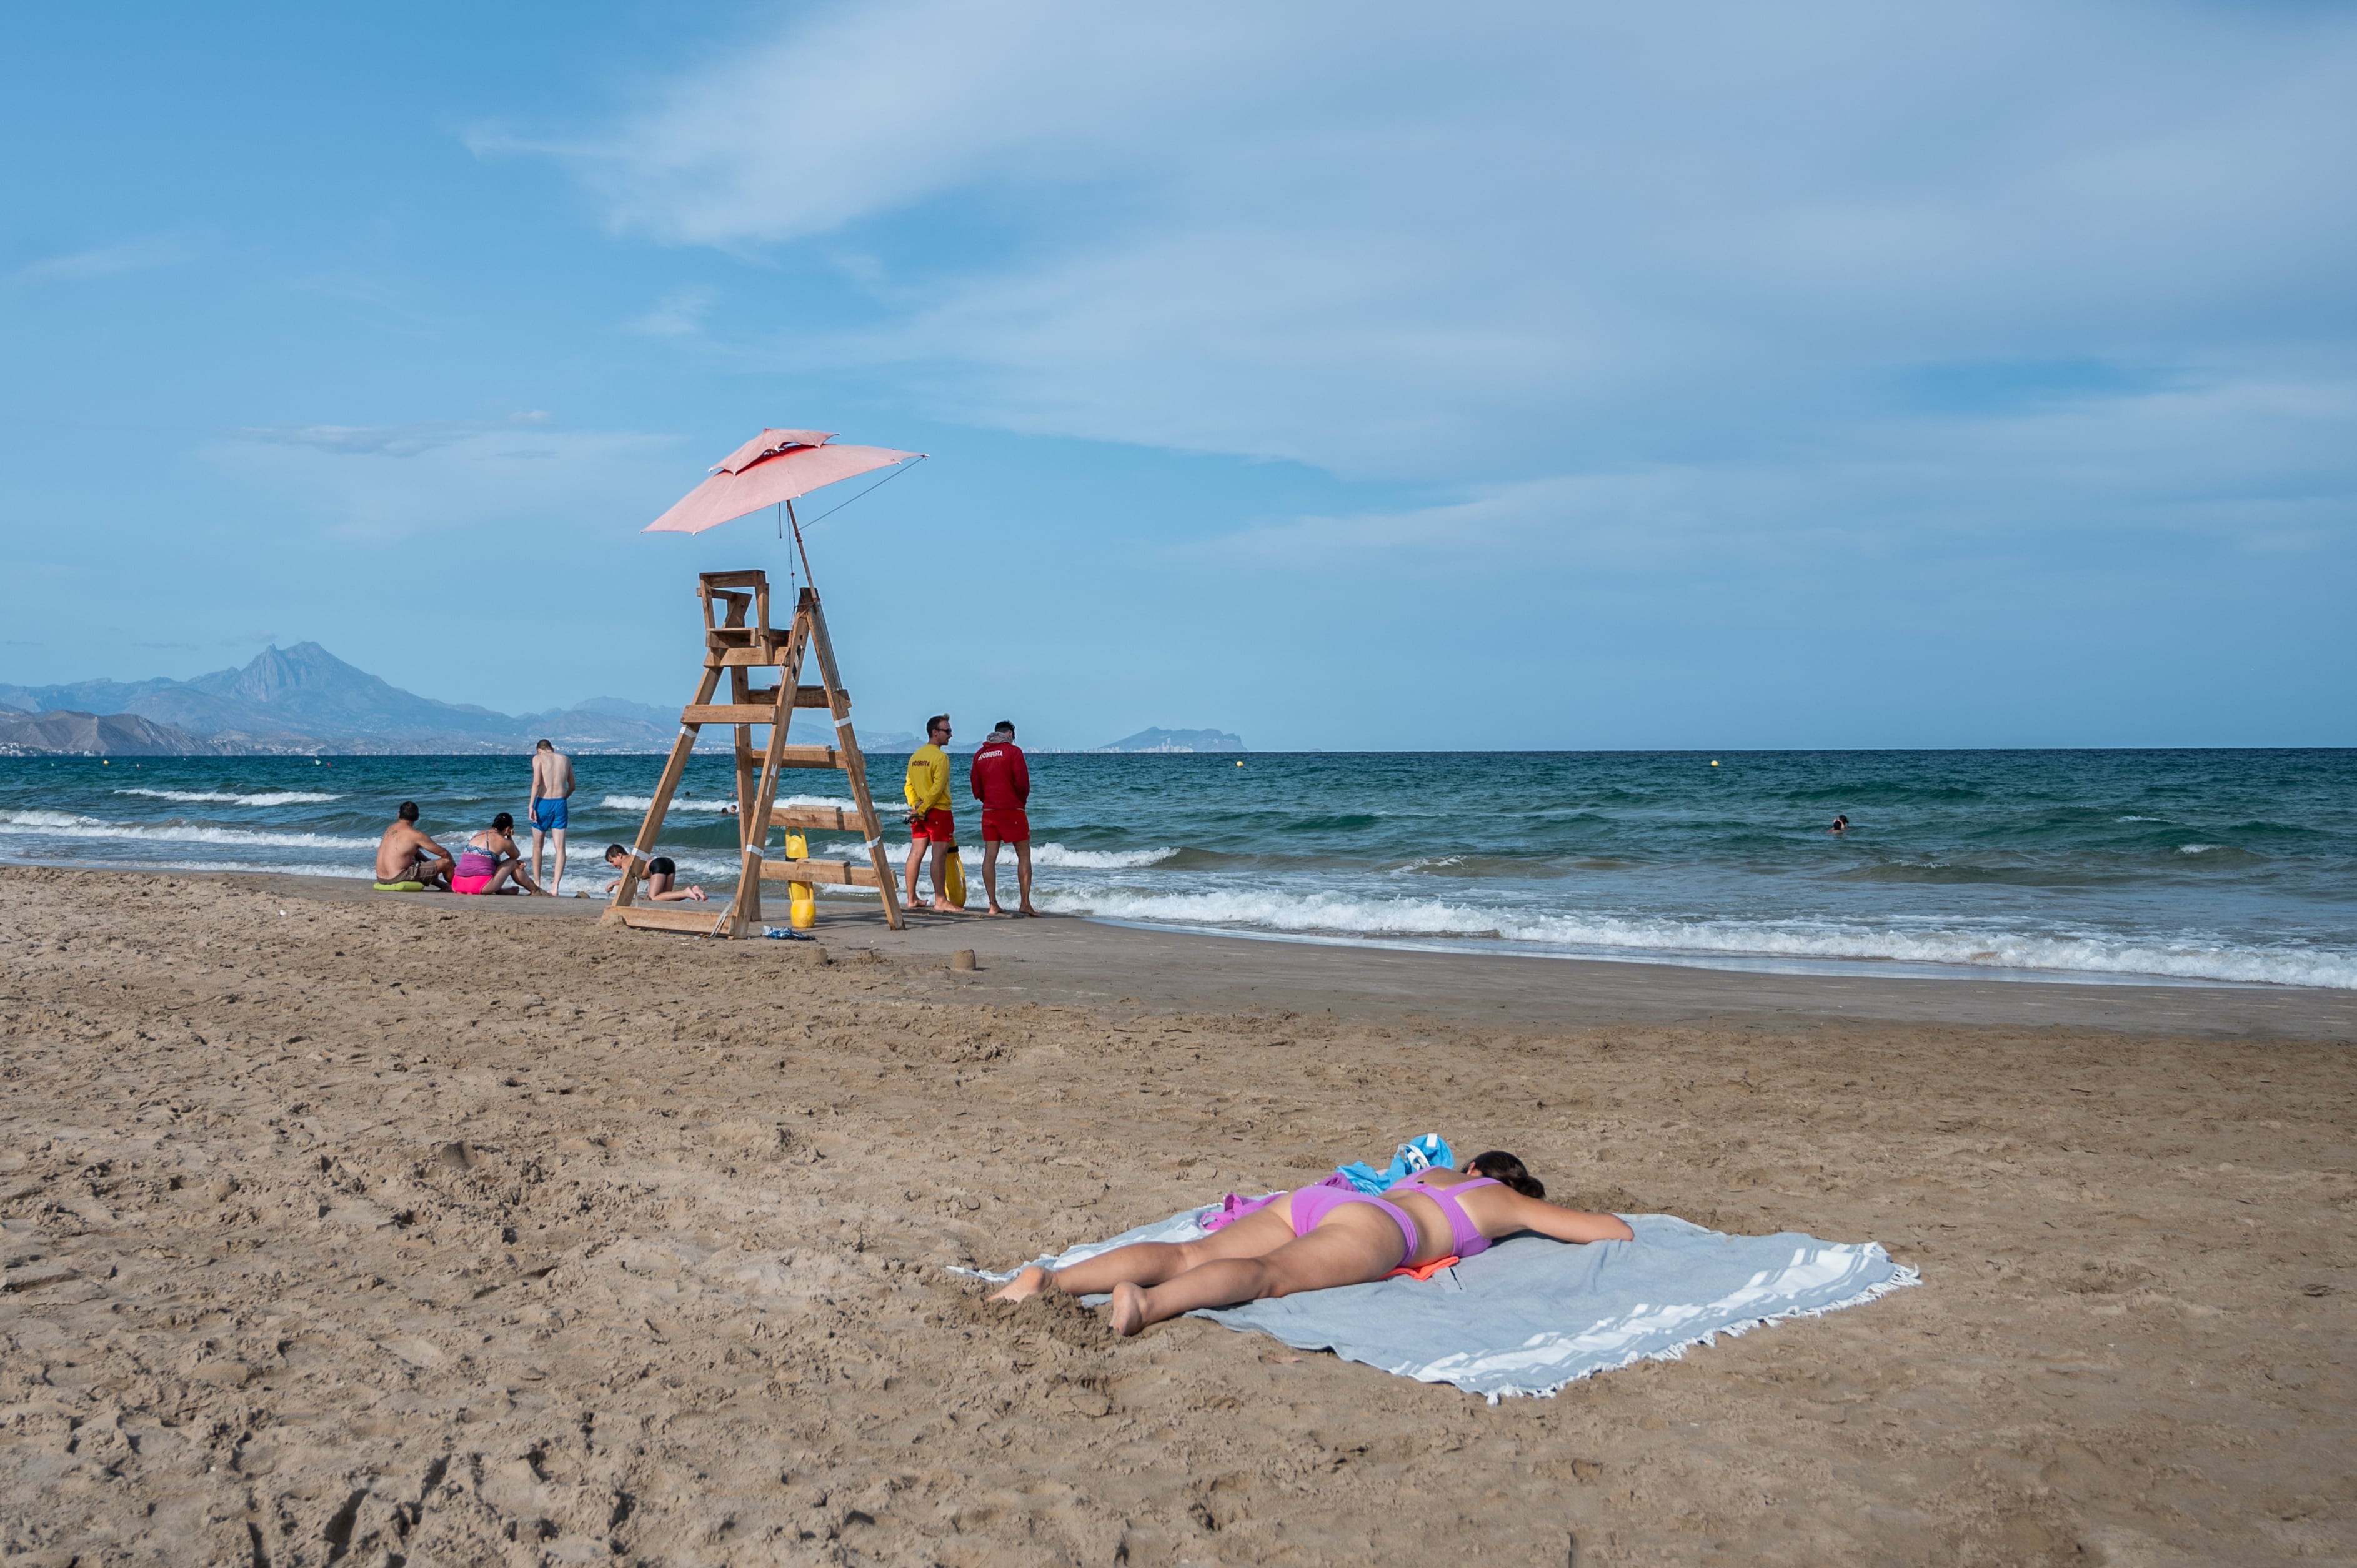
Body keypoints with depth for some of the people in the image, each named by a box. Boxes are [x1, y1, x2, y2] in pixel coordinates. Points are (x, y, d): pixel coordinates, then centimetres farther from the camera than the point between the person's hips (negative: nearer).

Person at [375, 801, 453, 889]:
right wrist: (453, 866, 13)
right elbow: (444, 853, -5)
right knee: (446, 863, -2)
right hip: (399, 878, -8)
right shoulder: (414, 835, -11)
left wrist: (429, 861, 28)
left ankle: (444, 885, 36)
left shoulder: (390, 829, 12)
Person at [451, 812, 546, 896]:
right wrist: (510, 838, 23)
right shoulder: (504, 842, -2)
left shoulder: (480, 835, 18)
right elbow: (516, 856, 20)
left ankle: (501, 891, 23)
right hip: (480, 886, -6)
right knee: (514, 863, 13)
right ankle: (536, 891, 25)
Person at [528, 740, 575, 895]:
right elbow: (572, 786, 15)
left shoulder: (538, 757, 1)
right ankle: (555, 886, -12)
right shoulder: (566, 759, 11)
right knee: (560, 847, 0)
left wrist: (531, 805, -11)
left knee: (537, 846, 14)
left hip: (543, 802, -2)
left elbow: (537, 782, -13)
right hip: (560, 804, 2)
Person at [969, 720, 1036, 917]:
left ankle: (993, 904, 2)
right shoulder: (1013, 751, -5)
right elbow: (1022, 782, -11)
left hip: (989, 810, 5)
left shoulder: (980, 754, 11)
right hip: (1012, 809, -5)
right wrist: (1022, 801, 5)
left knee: (990, 856, 3)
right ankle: (1025, 903, -3)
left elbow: (975, 786, 10)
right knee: (1024, 855, 2)